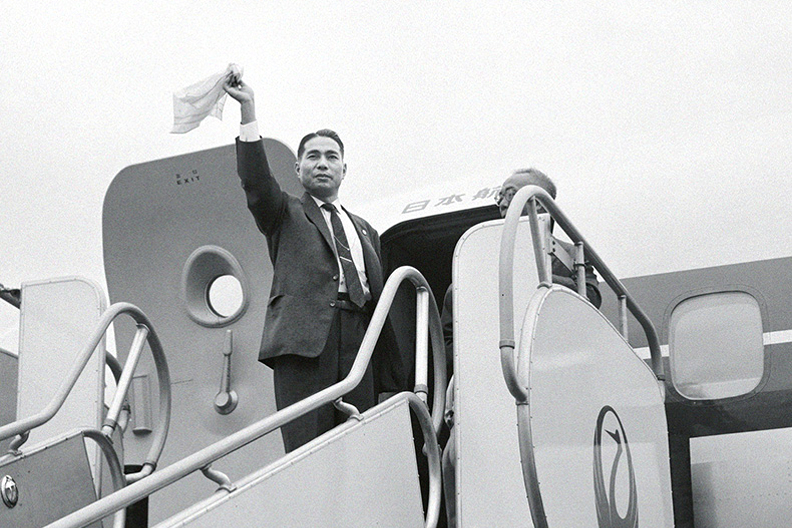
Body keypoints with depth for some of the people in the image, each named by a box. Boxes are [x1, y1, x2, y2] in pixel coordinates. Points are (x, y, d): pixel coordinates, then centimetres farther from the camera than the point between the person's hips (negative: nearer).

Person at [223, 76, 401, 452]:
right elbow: (254, 178, -1)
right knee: (307, 450, -14)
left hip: (359, 341, 4)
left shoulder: (365, 231, 29)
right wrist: (248, 109, -10)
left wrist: (392, 377, 13)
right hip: (304, 336, -4)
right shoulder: (286, 216, 20)